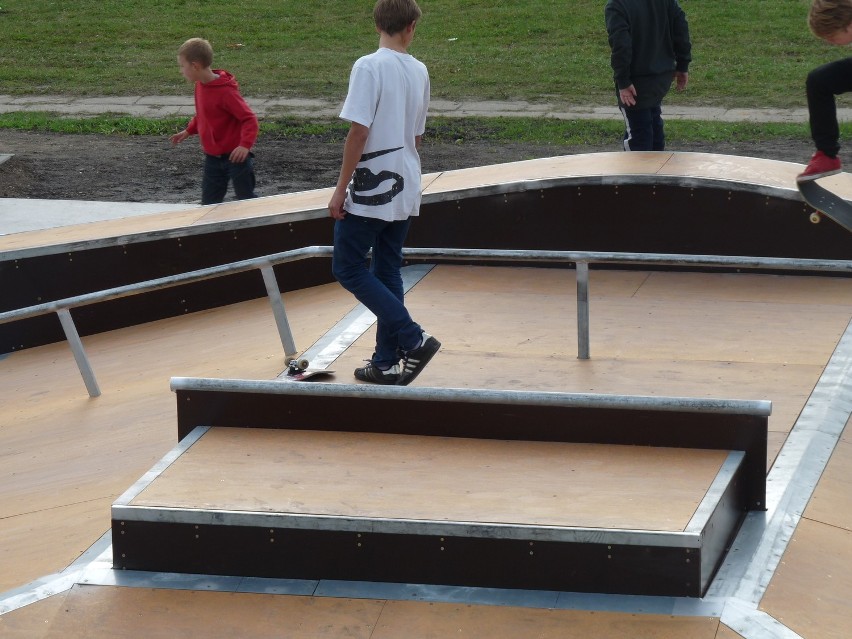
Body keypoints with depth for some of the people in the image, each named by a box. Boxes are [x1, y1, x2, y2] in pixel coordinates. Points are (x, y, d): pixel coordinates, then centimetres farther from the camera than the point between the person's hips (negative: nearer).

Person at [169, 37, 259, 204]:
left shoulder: (226, 92, -22)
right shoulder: (200, 85, 5)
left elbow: (249, 119, -24)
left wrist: (245, 145, -35)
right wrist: (188, 131, 19)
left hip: (235, 157, -8)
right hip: (213, 158, 8)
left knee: (246, 199, 2)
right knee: (209, 203, 7)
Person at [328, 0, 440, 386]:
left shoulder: (369, 67, -14)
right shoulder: (419, 71, 6)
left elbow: (359, 132, -18)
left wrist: (340, 190, -12)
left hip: (371, 189, -7)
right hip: (405, 190, 7)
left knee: (348, 269, 1)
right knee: (387, 273, 14)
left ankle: (413, 339, -6)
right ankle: (387, 363, 16)